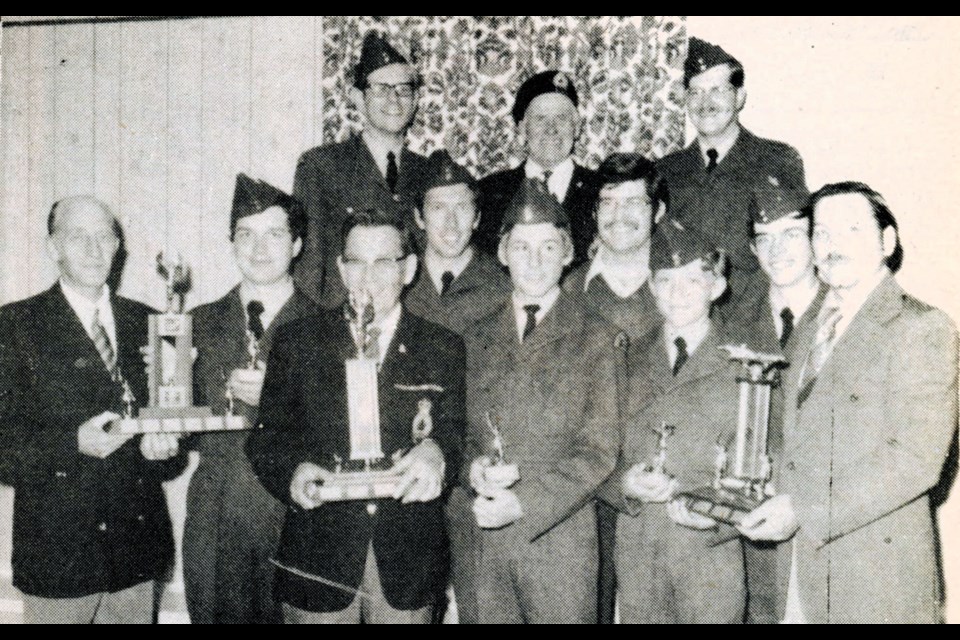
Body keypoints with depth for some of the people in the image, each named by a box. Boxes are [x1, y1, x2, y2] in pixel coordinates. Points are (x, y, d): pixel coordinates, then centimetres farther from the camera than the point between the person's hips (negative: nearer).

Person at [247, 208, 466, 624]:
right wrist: (293, 471, -18)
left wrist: (435, 453, -24)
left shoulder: (443, 349, 6)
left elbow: (455, 432, -1)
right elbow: (267, 436, 3)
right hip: (317, 556, 0)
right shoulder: (297, 342, 6)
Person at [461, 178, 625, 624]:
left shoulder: (599, 340, 0)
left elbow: (599, 450, -6)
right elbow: (460, 427, 14)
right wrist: (473, 465, -8)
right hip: (483, 538, 3)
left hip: (559, 534, -3)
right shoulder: (477, 339, 11)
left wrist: (522, 503, -15)